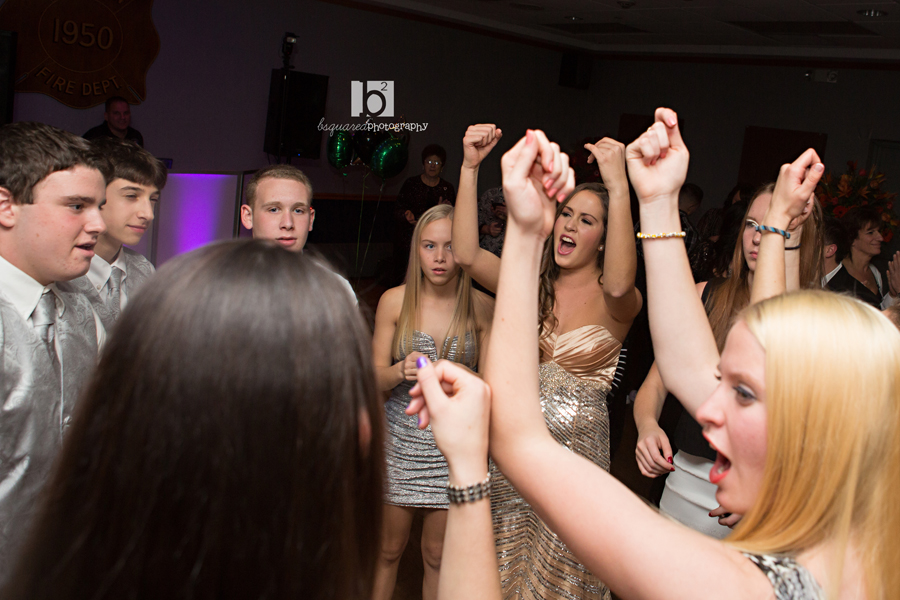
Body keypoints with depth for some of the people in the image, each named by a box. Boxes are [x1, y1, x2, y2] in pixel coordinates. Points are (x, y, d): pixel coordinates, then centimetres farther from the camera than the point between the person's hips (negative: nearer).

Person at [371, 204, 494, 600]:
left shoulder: (482, 307, -5)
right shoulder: (394, 300, -4)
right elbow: (375, 377, -2)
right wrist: (401, 371, -21)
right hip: (399, 440, 1)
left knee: (437, 555, 13)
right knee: (387, 548, 13)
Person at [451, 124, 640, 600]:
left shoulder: (612, 300, -8)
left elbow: (620, 285, -33)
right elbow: (466, 255, -12)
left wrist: (619, 187, -39)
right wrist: (470, 167, -19)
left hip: (576, 451, -3)